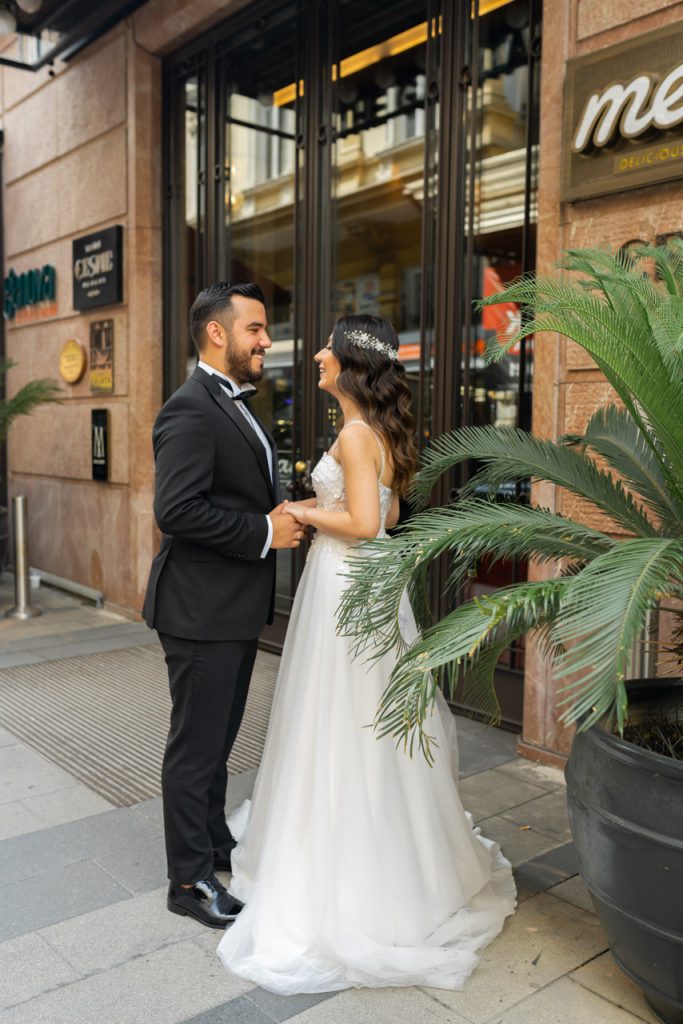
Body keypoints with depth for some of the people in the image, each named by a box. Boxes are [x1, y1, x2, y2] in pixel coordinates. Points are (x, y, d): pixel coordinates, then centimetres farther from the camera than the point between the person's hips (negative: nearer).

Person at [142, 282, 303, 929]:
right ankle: (190, 881, 21)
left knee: (218, 739, 22)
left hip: (236, 608, 10)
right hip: (202, 611, -10)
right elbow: (177, 508, -28)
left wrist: (281, 515, 5)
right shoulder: (191, 410, -19)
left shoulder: (235, 406, 14)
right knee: (196, 747, 5)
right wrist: (264, 532, -22)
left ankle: (216, 845, 40)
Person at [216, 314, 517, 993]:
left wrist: (302, 513, -11)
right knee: (366, 727, 19)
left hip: (345, 587, -10)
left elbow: (364, 522, -24)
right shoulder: (382, 431, 11)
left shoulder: (355, 434, -17)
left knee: (342, 728, 1)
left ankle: (346, 889, 16)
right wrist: (319, 508, 14)